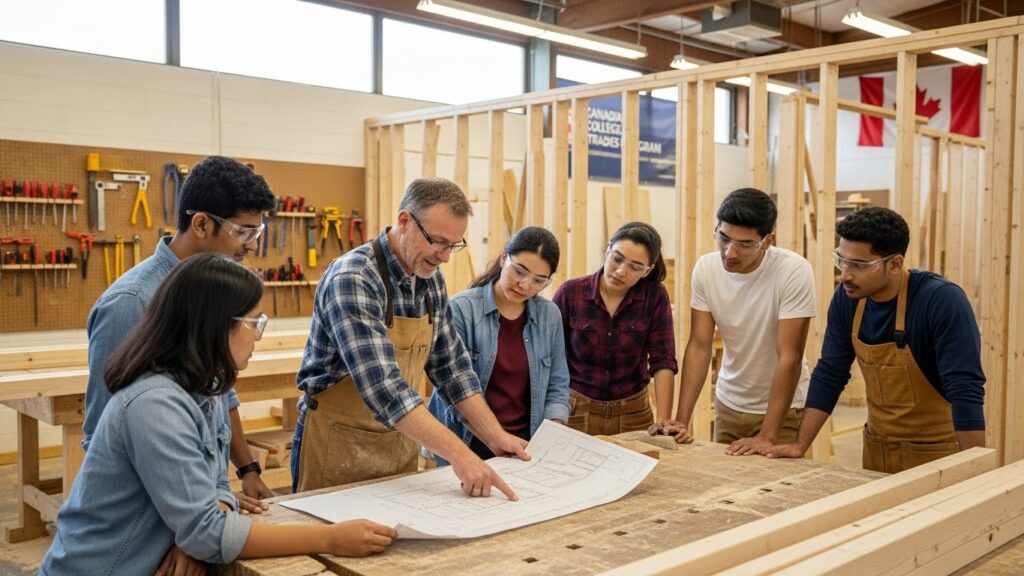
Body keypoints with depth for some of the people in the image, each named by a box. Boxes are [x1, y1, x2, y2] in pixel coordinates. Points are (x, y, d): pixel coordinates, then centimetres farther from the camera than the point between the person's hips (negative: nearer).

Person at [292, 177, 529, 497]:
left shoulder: (431, 280, 0)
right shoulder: (352, 279, -24)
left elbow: (451, 366, 7)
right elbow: (382, 385, -33)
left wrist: (495, 436, -1)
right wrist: (459, 455, -37)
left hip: (400, 444, 7)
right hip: (340, 446, -7)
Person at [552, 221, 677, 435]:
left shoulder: (655, 297, -8)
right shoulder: (570, 293, -10)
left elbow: (662, 361, -10)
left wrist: (663, 420, -17)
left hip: (633, 413, 1)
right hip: (576, 412, -1)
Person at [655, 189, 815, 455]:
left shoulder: (794, 272, -23)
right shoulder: (705, 268, -11)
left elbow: (789, 358, -23)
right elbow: (699, 347, -8)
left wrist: (767, 436, -26)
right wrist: (681, 421, -14)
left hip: (782, 406, -4)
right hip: (728, 403, 4)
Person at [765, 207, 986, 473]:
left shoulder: (942, 300, -23)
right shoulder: (847, 297, -8)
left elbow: (966, 390, -26)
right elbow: (829, 374, -1)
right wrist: (800, 445, -4)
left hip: (936, 454, -5)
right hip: (876, 449, 5)